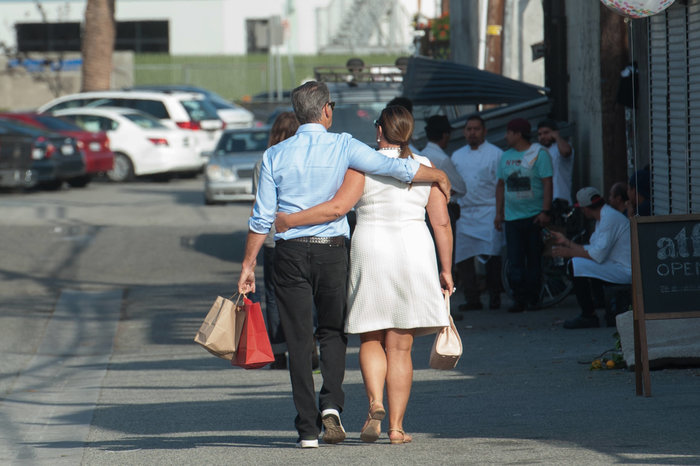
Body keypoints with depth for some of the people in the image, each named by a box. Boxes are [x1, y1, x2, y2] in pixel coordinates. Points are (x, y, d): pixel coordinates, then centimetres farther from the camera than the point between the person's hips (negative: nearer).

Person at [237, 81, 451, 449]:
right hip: (332, 250, 0)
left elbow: (262, 218, -1)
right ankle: (331, 405, -5)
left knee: (298, 339, 4)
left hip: (290, 253, 0)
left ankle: (307, 428, 1)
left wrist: (248, 265, 6)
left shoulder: (275, 156, 0)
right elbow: (398, 168, -5)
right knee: (333, 332, 16)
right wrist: (439, 177, 12)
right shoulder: (342, 147, -4)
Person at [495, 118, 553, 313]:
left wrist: (545, 211, -14)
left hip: (535, 216, -4)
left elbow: (547, 183, -7)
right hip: (512, 217, 4)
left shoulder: (538, 153, -3)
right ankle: (519, 299, -2)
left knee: (534, 259, 0)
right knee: (515, 261, -3)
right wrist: (498, 213, 12)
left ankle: (533, 298, 7)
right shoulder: (506, 156, 14)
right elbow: (501, 185, 18)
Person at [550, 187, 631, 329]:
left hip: (625, 271, -11)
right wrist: (566, 242, 20)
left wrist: (569, 252, -12)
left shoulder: (609, 218, -17)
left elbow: (598, 254, -22)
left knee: (577, 264, -18)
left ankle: (589, 316, -12)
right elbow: (592, 250, 17)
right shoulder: (603, 217, 15)